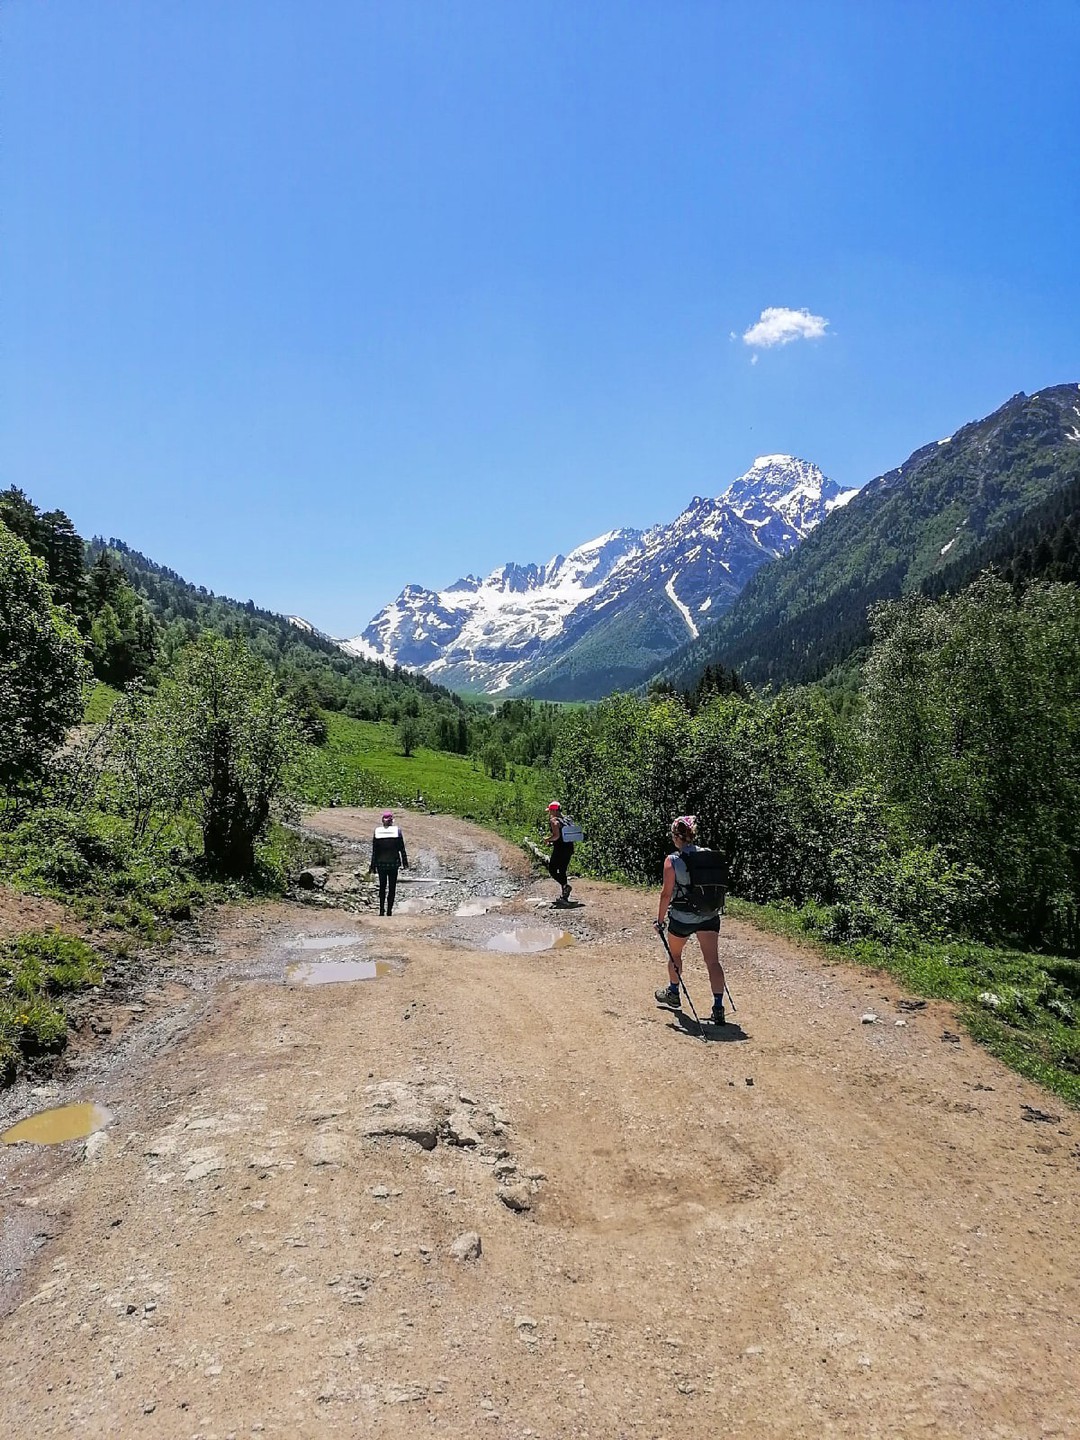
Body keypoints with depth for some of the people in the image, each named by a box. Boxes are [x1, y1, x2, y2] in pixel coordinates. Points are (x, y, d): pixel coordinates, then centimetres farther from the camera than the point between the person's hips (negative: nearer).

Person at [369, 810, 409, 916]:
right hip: (393, 863, -1)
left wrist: (372, 866, 5)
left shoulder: (377, 831, -3)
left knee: (382, 887, 14)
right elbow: (402, 849, -4)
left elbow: (374, 851, -1)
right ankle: (389, 911, 7)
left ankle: (382, 910, 11)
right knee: (392, 887, 8)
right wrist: (405, 862, 4)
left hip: (381, 863, 1)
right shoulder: (397, 830, -7)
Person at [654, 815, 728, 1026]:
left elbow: (666, 894, -12)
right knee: (713, 960, 1)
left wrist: (660, 920, -2)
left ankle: (673, 994, 41)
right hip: (709, 915, 3)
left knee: (675, 954, 23)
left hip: (681, 917, -2)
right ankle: (718, 1008, -7)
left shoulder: (672, 861, -13)